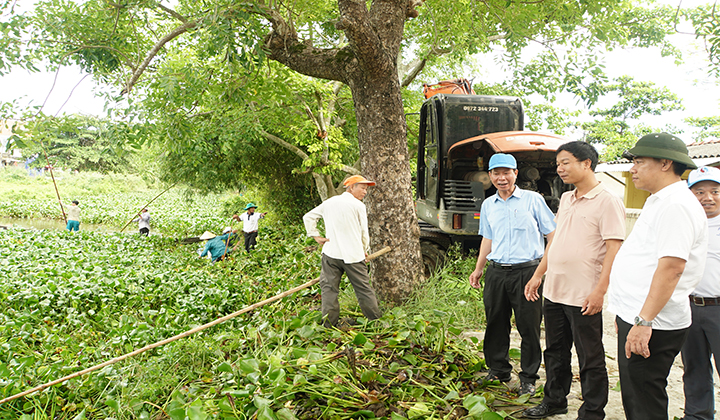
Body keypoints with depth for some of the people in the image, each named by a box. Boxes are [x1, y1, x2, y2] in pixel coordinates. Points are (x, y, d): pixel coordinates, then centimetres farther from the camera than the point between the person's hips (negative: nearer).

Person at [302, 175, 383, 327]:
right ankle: (376, 320, 11)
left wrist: (316, 236, 16)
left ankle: (329, 324, 5)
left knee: (329, 288, 5)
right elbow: (364, 232, 2)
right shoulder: (358, 205, -2)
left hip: (330, 253, 3)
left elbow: (308, 217, 21)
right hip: (353, 255, -3)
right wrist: (364, 251, 16)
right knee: (363, 289, 4)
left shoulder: (328, 203, 13)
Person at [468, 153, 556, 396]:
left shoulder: (533, 199, 0)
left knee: (529, 326, 1)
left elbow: (552, 233, 1)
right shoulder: (488, 205, 13)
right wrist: (478, 270, 20)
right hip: (496, 272, 4)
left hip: (527, 271, -4)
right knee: (496, 323, 10)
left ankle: (529, 378, 16)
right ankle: (499, 370, 27)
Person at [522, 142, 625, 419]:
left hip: (584, 297, -8)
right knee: (555, 352, 19)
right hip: (554, 292, 8)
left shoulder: (607, 202, -11)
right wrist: (538, 275, 17)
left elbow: (614, 250, -16)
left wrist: (600, 291, -21)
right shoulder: (566, 199, 12)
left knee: (590, 360, 6)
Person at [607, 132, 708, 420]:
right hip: (637, 318, 11)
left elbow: (671, 267, -26)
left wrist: (644, 321, -27)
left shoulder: (676, 205, -17)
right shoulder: (659, 202, 18)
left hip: (653, 325, -11)